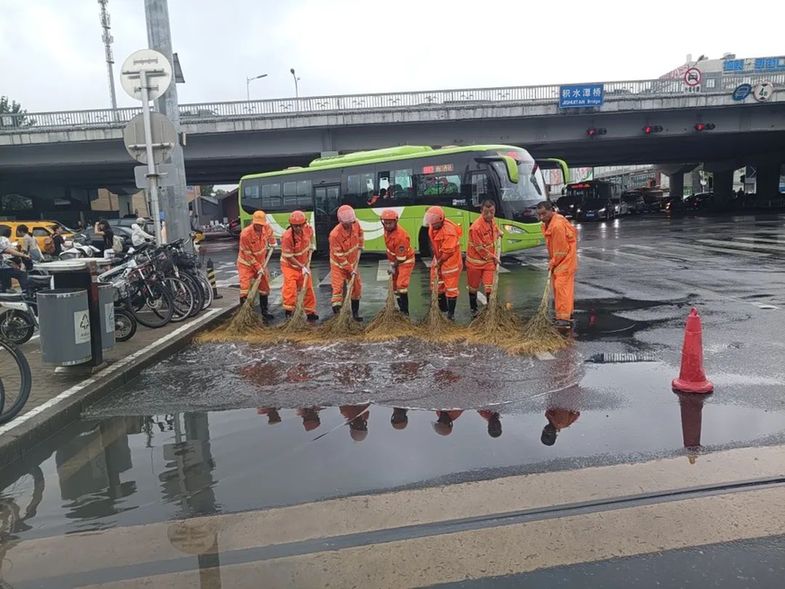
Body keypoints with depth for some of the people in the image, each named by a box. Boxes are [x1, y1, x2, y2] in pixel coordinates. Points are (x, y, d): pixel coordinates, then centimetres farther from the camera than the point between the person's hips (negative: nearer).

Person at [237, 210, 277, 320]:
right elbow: (248, 255, -22)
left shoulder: (267, 227, -15)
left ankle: (265, 311, 25)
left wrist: (272, 243, 21)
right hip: (246, 264, -6)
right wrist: (258, 267, -18)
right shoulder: (245, 234, -30)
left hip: (261, 262, 6)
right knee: (245, 288, -14)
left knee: (264, 287, 12)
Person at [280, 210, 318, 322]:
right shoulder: (287, 236, -29)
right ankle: (289, 310, -10)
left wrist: (308, 258, 6)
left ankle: (310, 312, 25)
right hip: (289, 265, -5)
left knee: (308, 287, 11)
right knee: (290, 285, -20)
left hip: (304, 263, 6)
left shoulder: (308, 229, -14)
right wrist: (302, 267, -20)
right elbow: (288, 257, -23)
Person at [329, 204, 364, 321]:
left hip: (352, 263, 6)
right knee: (338, 289, -11)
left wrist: (359, 250, 7)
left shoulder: (356, 224, -15)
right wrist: (350, 270, -17)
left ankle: (355, 313, 26)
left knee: (357, 287, 12)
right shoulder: (335, 234, -31)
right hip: (338, 265, -6)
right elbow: (339, 256, -24)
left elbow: (360, 236, 11)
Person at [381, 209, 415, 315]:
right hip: (395, 260, 9)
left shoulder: (400, 236, -34)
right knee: (395, 285, 16)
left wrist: (393, 266, -12)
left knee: (401, 285, -17)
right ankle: (401, 307, 31)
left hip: (405, 261, -9)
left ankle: (405, 311, -10)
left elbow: (401, 257, -26)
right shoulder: (387, 229, -7)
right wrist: (391, 262, 16)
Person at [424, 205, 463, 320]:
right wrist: (437, 260, 5)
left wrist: (439, 262, -13)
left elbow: (448, 252, -25)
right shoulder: (432, 227, -4)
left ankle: (451, 313, 12)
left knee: (451, 288, 1)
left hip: (450, 262, -8)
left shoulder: (449, 231, -29)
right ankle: (443, 307, 34)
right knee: (437, 285, 16)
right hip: (438, 260, 8)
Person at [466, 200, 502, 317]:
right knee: (473, 287, 13)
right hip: (475, 261, -4)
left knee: (489, 288, -3)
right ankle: (474, 309, 31)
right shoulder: (476, 227, -26)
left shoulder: (492, 220, -4)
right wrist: (493, 257, -10)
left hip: (490, 260, 5)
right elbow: (480, 249, -19)